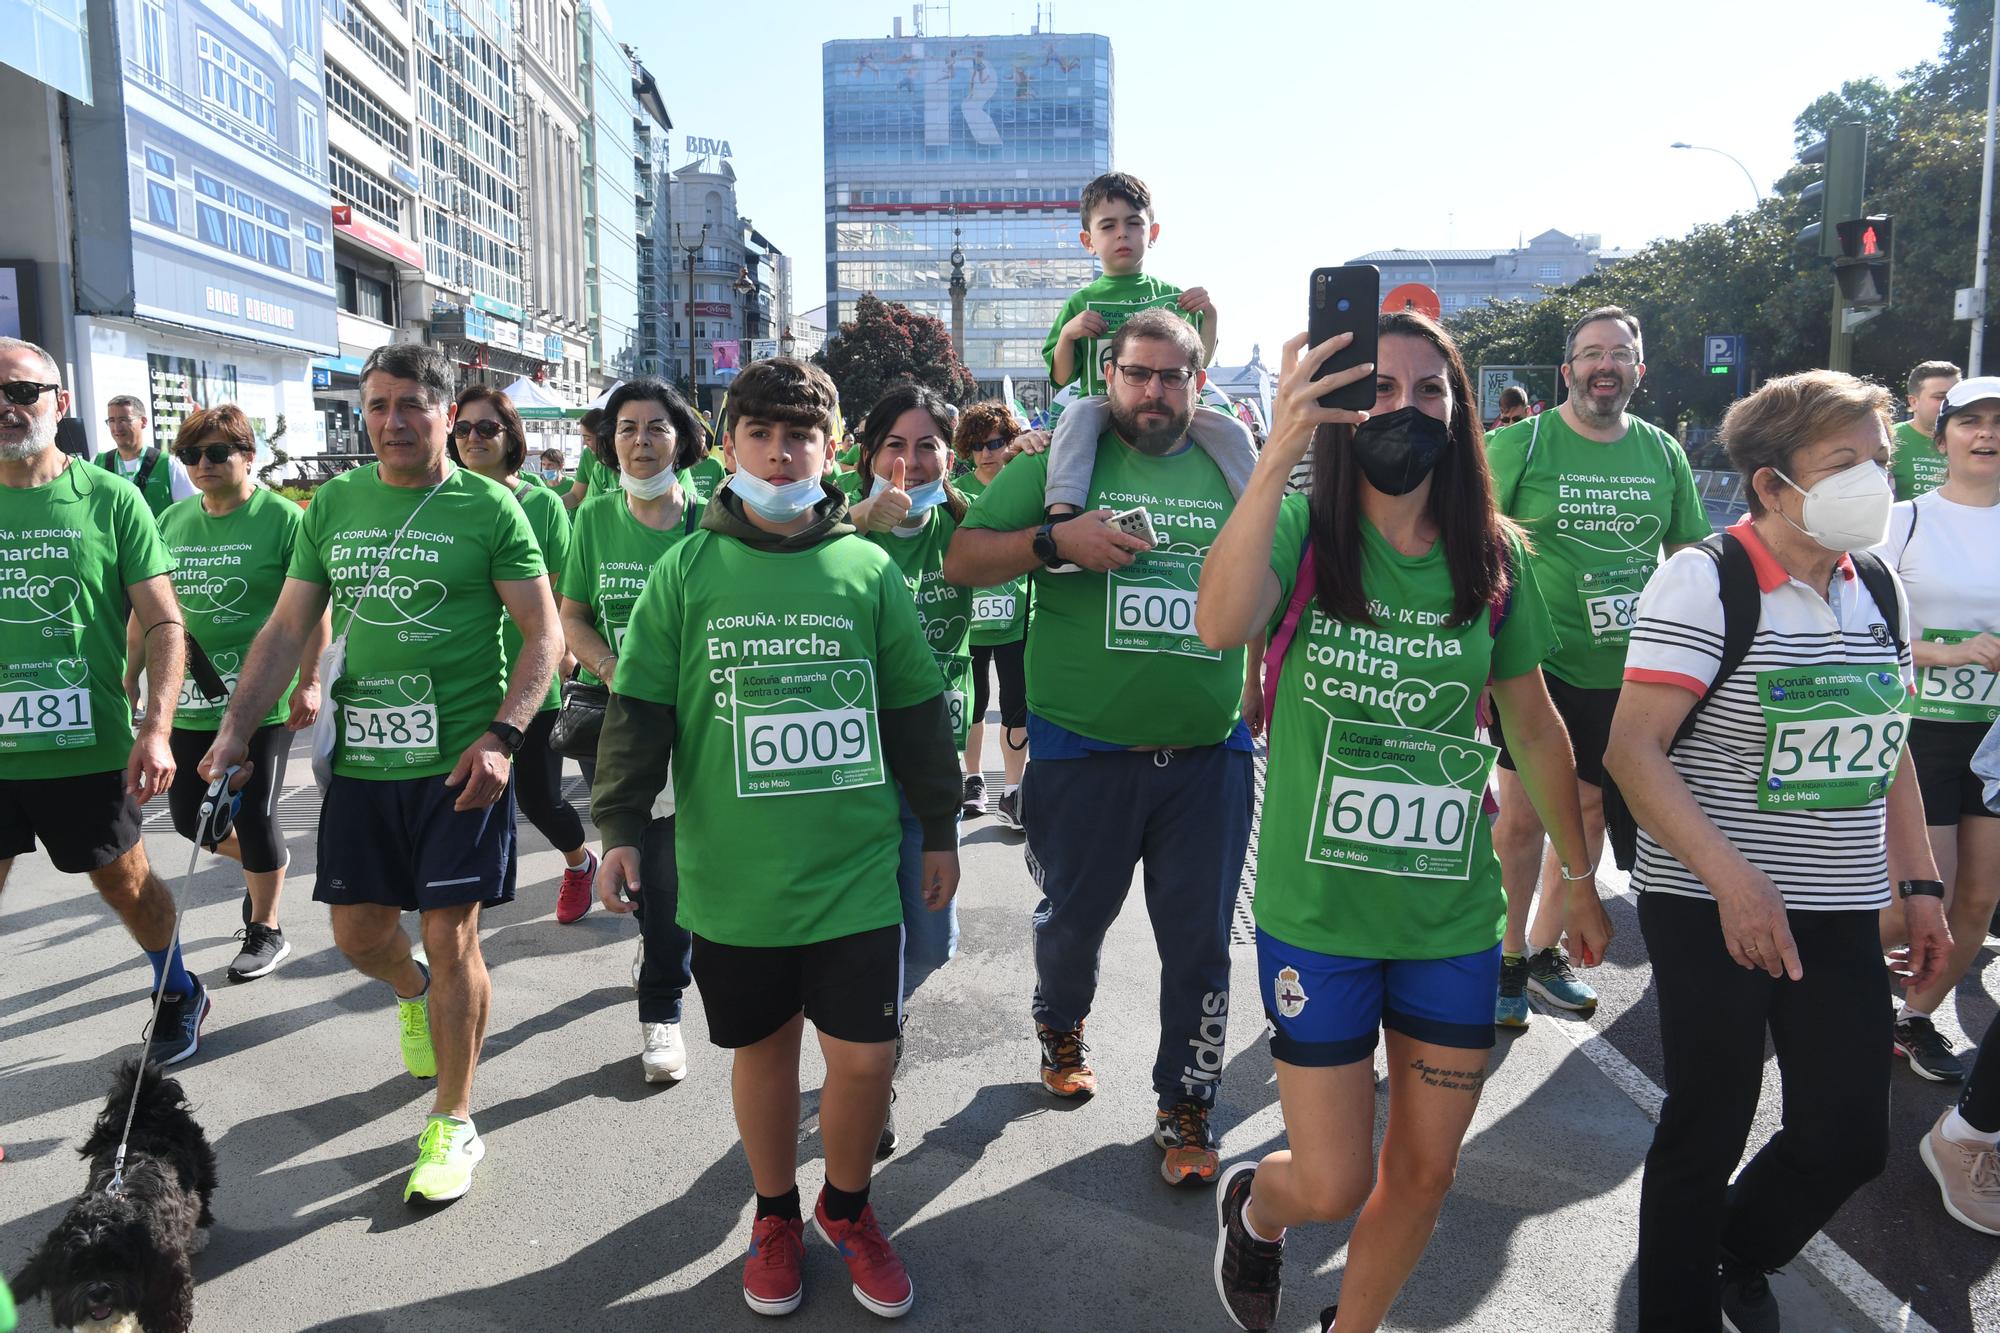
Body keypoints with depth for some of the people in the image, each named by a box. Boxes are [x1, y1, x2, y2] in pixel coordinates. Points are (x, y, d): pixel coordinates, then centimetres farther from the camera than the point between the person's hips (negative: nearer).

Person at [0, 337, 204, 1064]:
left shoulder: (110, 500, -5)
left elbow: (164, 624, -6)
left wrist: (155, 729, -15)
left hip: (87, 748, -2)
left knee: (125, 883, 15)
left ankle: (179, 996, 39)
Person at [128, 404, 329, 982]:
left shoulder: (281, 517, -10)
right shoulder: (172, 520, 7)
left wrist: (308, 683, -16)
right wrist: (131, 676, 12)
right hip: (190, 699, 6)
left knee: (254, 817, 2)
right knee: (188, 815, 13)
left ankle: (266, 931, 20)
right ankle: (263, 861, 43)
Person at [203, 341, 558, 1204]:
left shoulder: (488, 509, -5)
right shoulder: (333, 504, 8)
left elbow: (543, 633, -6)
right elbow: (288, 628, 12)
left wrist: (501, 736, -18)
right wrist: (236, 728, 2)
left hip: (459, 761, -4)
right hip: (360, 757, 5)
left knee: (450, 938, 0)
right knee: (357, 931, 13)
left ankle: (452, 1125, 16)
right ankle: (415, 997, 48)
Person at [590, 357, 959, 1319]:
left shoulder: (869, 570, 1)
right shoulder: (687, 572, 0)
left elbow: (917, 711, 7)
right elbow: (640, 709, 3)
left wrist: (940, 830, 10)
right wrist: (620, 826, -4)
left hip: (856, 869, 0)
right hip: (732, 874, 0)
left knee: (866, 1054, 3)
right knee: (762, 1048, 15)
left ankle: (847, 1206, 32)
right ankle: (775, 1214, 39)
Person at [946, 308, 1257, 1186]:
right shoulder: (1062, 462, 1)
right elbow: (961, 561, -3)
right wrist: (1055, 542, -18)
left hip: (1207, 754, 2)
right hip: (1084, 751, -1)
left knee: (1199, 942, 8)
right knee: (1073, 916, 16)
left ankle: (1185, 1108, 27)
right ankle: (1060, 1027, 47)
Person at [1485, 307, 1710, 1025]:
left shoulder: (1663, 452, 6)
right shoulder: (1517, 444, -7)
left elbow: (1690, 554, 15)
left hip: (1624, 671, 5)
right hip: (1535, 663, -4)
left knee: (1592, 808, 13)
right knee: (1522, 814, -1)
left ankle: (1546, 949, 31)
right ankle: (1508, 958, 18)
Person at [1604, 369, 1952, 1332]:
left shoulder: (1880, 591, 8)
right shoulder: (1704, 582, -13)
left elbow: (1887, 752, 17)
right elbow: (1632, 750, -19)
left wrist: (1919, 885, 12)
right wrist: (1733, 880, -26)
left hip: (1842, 916, 6)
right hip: (1709, 913, -6)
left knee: (1849, 1139, 10)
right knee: (1709, 1132, 5)